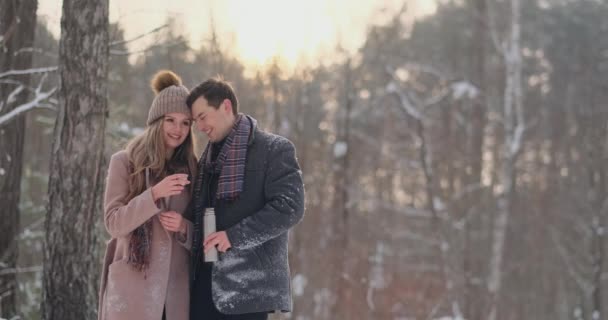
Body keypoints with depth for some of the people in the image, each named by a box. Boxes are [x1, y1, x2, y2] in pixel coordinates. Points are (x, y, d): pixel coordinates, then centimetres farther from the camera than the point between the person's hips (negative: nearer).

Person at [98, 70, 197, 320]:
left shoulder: (191, 169, 11)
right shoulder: (125, 162, 1)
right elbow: (113, 223, -7)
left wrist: (184, 228, -9)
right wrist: (154, 194, -20)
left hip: (176, 291, 3)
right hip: (133, 288, -3)